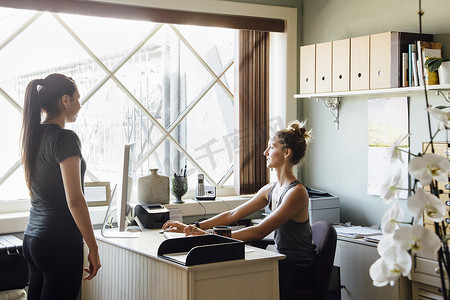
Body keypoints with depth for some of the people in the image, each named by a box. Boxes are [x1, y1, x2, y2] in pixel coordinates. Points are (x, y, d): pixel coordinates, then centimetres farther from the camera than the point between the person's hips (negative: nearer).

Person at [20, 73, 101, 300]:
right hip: (60, 243, -8)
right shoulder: (65, 139, -14)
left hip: (31, 239, 8)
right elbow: (74, 200, -18)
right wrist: (93, 248, -12)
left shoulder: (34, 136, 12)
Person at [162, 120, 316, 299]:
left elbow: (259, 232, -26)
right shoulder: (271, 189, 8)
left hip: (298, 271, -7)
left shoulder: (297, 192, -20)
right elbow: (232, 215, 10)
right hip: (282, 263, 7)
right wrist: (191, 228, 3)